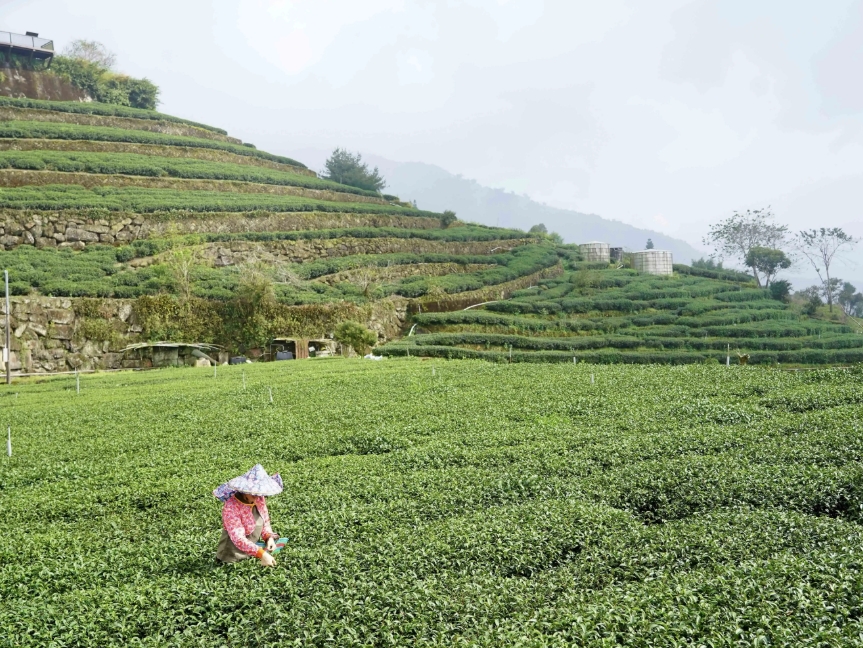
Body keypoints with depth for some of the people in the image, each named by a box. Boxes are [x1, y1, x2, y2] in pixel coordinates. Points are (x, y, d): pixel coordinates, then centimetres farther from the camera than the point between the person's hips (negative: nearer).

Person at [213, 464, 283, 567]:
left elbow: (265, 522, 10)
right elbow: (238, 539, -29)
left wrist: (269, 537, -11)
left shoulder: (259, 500, -3)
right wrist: (261, 554, -37)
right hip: (233, 560, -7)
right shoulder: (231, 507, -23)